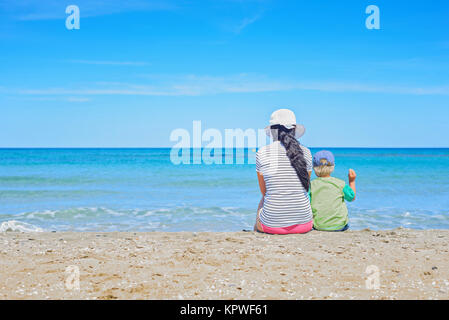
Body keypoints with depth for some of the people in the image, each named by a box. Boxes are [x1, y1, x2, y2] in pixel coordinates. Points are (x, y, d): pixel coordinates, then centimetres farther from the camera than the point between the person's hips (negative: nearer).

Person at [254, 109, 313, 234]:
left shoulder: (262, 153, -7)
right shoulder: (306, 153, -2)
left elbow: (264, 191, 5)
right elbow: (305, 187, 11)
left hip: (272, 225, -1)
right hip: (304, 224, 2)